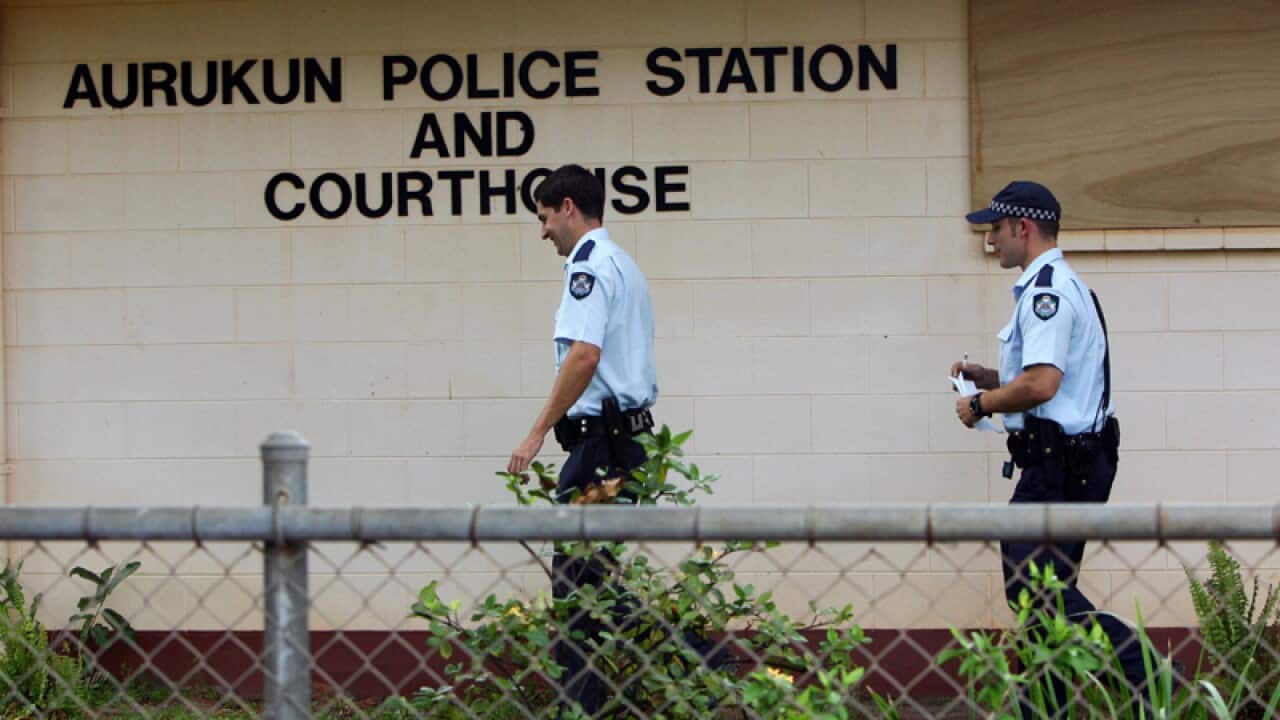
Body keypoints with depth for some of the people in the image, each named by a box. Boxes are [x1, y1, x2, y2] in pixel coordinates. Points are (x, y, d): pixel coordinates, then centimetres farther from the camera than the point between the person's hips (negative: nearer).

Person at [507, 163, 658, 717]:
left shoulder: (589, 264, -10)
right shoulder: (625, 266, 20)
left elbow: (584, 355, -22)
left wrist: (538, 433, -20)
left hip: (599, 437, -10)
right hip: (628, 434, 10)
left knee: (574, 573, -9)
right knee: (601, 573, 13)